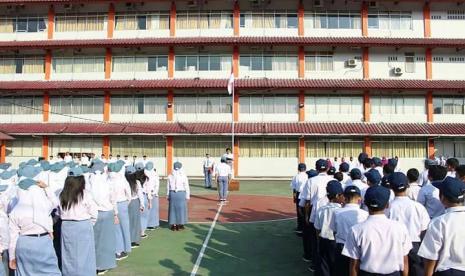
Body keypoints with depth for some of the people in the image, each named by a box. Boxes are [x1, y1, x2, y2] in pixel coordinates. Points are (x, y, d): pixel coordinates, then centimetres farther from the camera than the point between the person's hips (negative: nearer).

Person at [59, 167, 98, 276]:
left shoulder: (62, 195, -2)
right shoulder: (85, 194, -12)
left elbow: (60, 212, 0)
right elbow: (93, 212, -7)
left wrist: (67, 220, 14)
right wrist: (90, 224, 9)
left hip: (66, 227, 4)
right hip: (83, 227, -3)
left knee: (69, 255, 15)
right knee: (83, 255, 7)